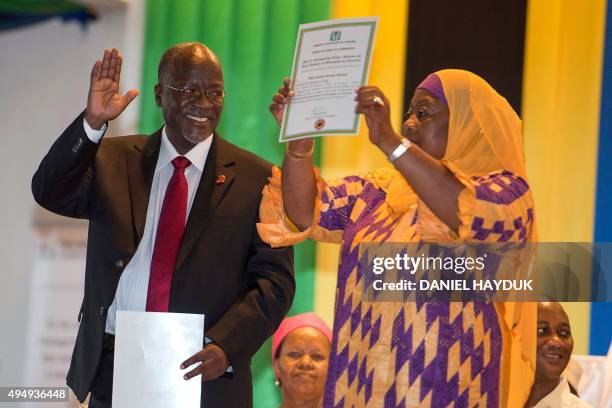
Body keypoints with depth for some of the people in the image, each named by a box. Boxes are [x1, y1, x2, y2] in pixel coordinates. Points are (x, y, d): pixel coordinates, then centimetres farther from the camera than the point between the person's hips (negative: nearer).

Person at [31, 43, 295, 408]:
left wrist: (224, 347, -19)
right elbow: (51, 193, -7)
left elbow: (274, 281, -3)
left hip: (203, 375, -1)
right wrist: (93, 122, -20)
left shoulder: (255, 178, 1)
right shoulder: (113, 160, 8)